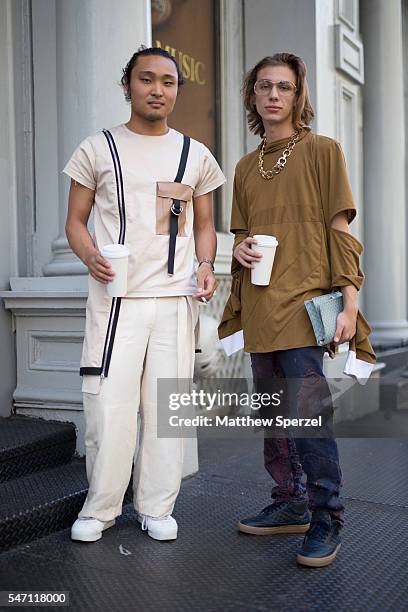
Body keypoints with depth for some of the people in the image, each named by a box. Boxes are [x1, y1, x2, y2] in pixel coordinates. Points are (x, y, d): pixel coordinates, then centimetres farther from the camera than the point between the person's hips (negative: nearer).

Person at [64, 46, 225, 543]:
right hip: (114, 297, -2)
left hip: (175, 298, 2)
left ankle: (156, 507, 18)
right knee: (109, 403, -5)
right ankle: (100, 508, 13)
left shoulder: (196, 156, 13)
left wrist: (206, 266, -2)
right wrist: (91, 257, -13)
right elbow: (75, 220, 7)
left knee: (167, 405, 4)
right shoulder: (97, 149, 7)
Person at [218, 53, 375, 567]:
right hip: (258, 307, 6)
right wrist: (240, 248, 0)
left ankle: (326, 518, 3)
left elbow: (339, 231, -2)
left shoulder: (322, 151, 3)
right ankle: (289, 504, 23)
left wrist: (349, 301, -10)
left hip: (304, 303, -5)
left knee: (306, 411, -11)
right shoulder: (246, 167, 17)